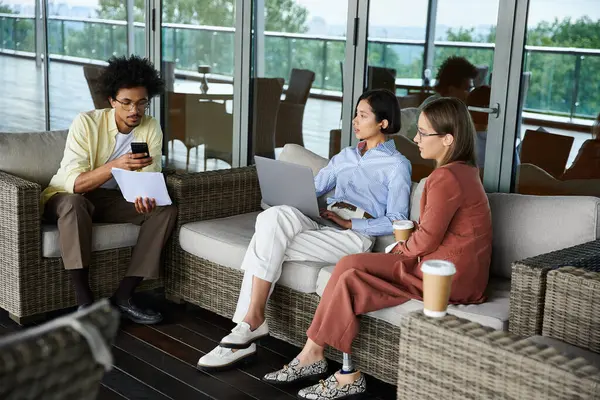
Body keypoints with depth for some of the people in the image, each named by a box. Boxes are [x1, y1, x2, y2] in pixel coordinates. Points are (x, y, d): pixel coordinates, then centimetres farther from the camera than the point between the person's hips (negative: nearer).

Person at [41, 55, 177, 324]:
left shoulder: (151, 128, -8)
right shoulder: (86, 123, -21)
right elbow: (73, 183, -29)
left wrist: (145, 194, -36)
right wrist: (115, 166, -45)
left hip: (112, 199, 4)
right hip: (66, 196, -4)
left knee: (166, 210, -18)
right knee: (73, 203, -39)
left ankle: (124, 296, -18)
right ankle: (85, 302, -33)